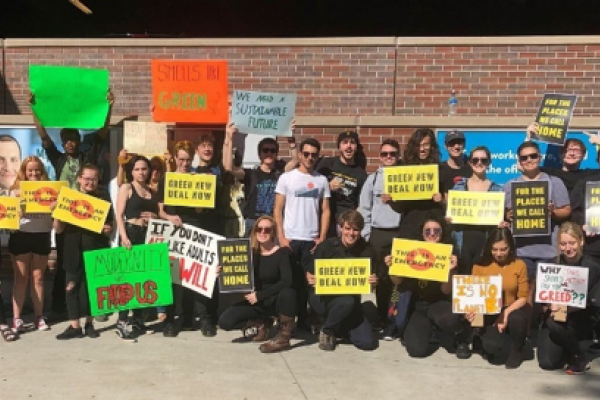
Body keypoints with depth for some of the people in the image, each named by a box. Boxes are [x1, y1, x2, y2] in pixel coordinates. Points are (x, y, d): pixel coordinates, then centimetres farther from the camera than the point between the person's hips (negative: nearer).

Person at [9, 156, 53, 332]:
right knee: (21, 277, 3)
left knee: (38, 277, 9)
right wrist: (19, 209, -23)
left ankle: (39, 317, 15)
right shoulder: (17, 190, 2)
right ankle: (17, 318, 6)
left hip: (42, 236, 1)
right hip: (21, 236, -1)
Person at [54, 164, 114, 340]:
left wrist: (107, 230, -15)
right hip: (75, 251, 0)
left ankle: (89, 323, 21)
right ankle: (74, 326, 8)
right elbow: (59, 229, 3)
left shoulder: (104, 201, 5)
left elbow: (109, 228, 7)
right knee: (72, 287, 0)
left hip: (96, 250, 0)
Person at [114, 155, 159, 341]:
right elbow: (119, 215, -6)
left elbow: (159, 214, 22)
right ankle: (122, 322, -9)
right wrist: (123, 236, -19)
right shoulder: (126, 188, 2)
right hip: (131, 234, -5)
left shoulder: (152, 191, 17)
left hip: (149, 236, 6)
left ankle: (137, 318, 18)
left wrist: (155, 217, -2)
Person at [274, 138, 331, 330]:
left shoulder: (322, 180, 8)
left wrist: (322, 238, -1)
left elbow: (325, 211, 8)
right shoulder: (286, 178, 2)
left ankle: (304, 319, 16)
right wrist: (281, 237, -7)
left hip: (312, 240, 2)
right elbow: (277, 210, 1)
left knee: (309, 281, 5)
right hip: (289, 239, -2)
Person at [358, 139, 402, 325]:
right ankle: (383, 319, 15)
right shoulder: (373, 178, 7)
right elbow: (364, 209, 6)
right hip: (378, 233, 1)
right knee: (382, 277, 5)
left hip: (401, 232, 0)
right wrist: (366, 235, 1)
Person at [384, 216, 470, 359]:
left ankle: (461, 339, 0)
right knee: (417, 350, -21)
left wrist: (450, 270, -29)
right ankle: (429, 327, 17)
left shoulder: (449, 255, -7)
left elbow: (446, 291, -12)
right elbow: (399, 283, 3)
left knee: (449, 317, -39)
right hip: (417, 306, 2)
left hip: (438, 304, -1)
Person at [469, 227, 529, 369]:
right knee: (492, 347, -27)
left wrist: (507, 313, -22)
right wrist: (471, 311, -20)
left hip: (511, 311, 1)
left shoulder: (519, 265, -4)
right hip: (488, 314, 0)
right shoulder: (480, 266, -3)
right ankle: (487, 341, 14)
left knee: (517, 319, -36)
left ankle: (517, 350, -2)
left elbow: (523, 297, -5)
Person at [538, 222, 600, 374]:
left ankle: (579, 359, -8)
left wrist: (566, 308, -29)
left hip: (582, 317, -3)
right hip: (556, 313, 3)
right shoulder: (554, 264, -4)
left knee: (554, 323, -35)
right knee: (547, 362, -10)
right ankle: (568, 347, 26)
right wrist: (551, 304, -24)